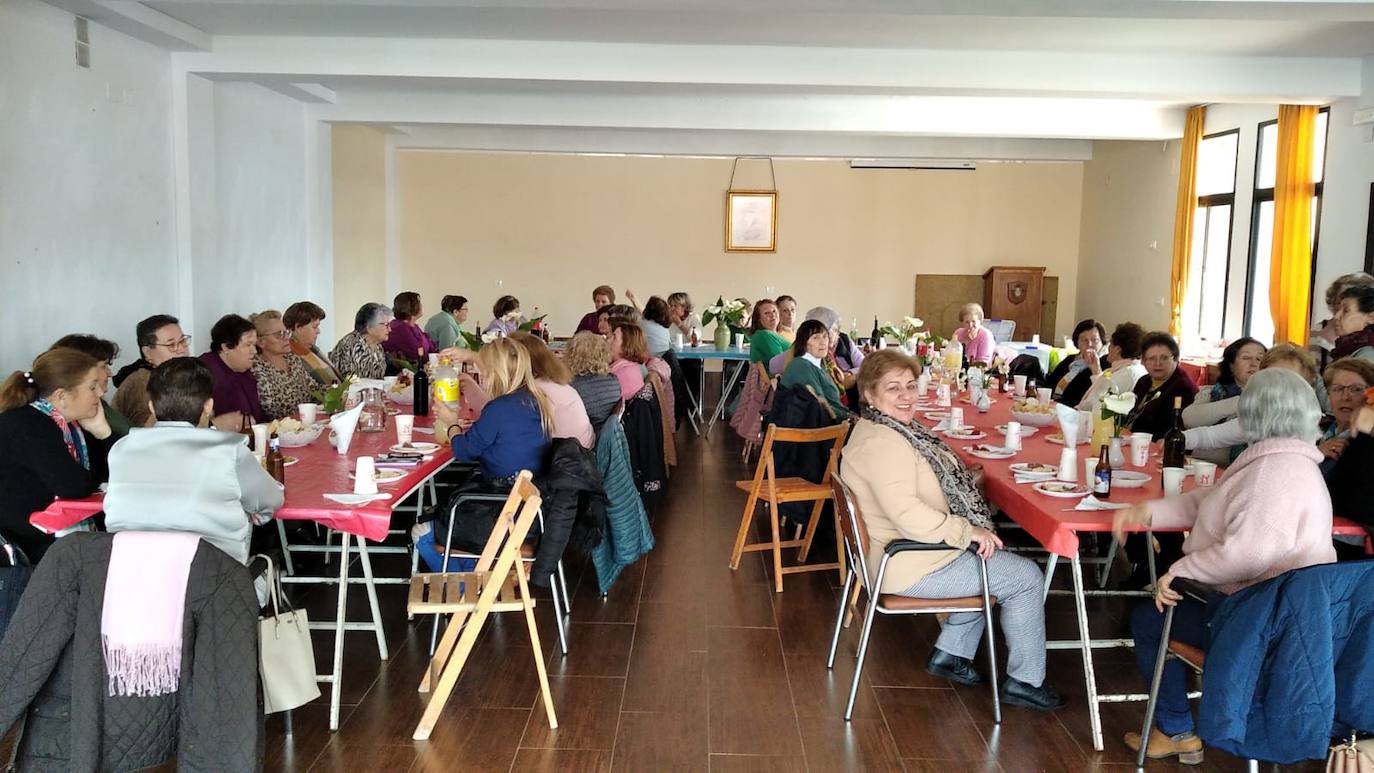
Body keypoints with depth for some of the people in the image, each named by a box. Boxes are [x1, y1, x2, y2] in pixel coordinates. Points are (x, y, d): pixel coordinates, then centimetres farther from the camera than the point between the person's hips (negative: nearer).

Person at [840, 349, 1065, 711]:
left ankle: (950, 653, 29)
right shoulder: (882, 443, -26)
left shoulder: (887, 430, 8)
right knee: (1025, 576, -3)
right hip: (910, 566, -11)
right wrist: (967, 532, -23)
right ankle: (1025, 680, 12)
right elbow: (907, 513, -34)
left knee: (993, 561, 29)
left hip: (904, 550, 11)